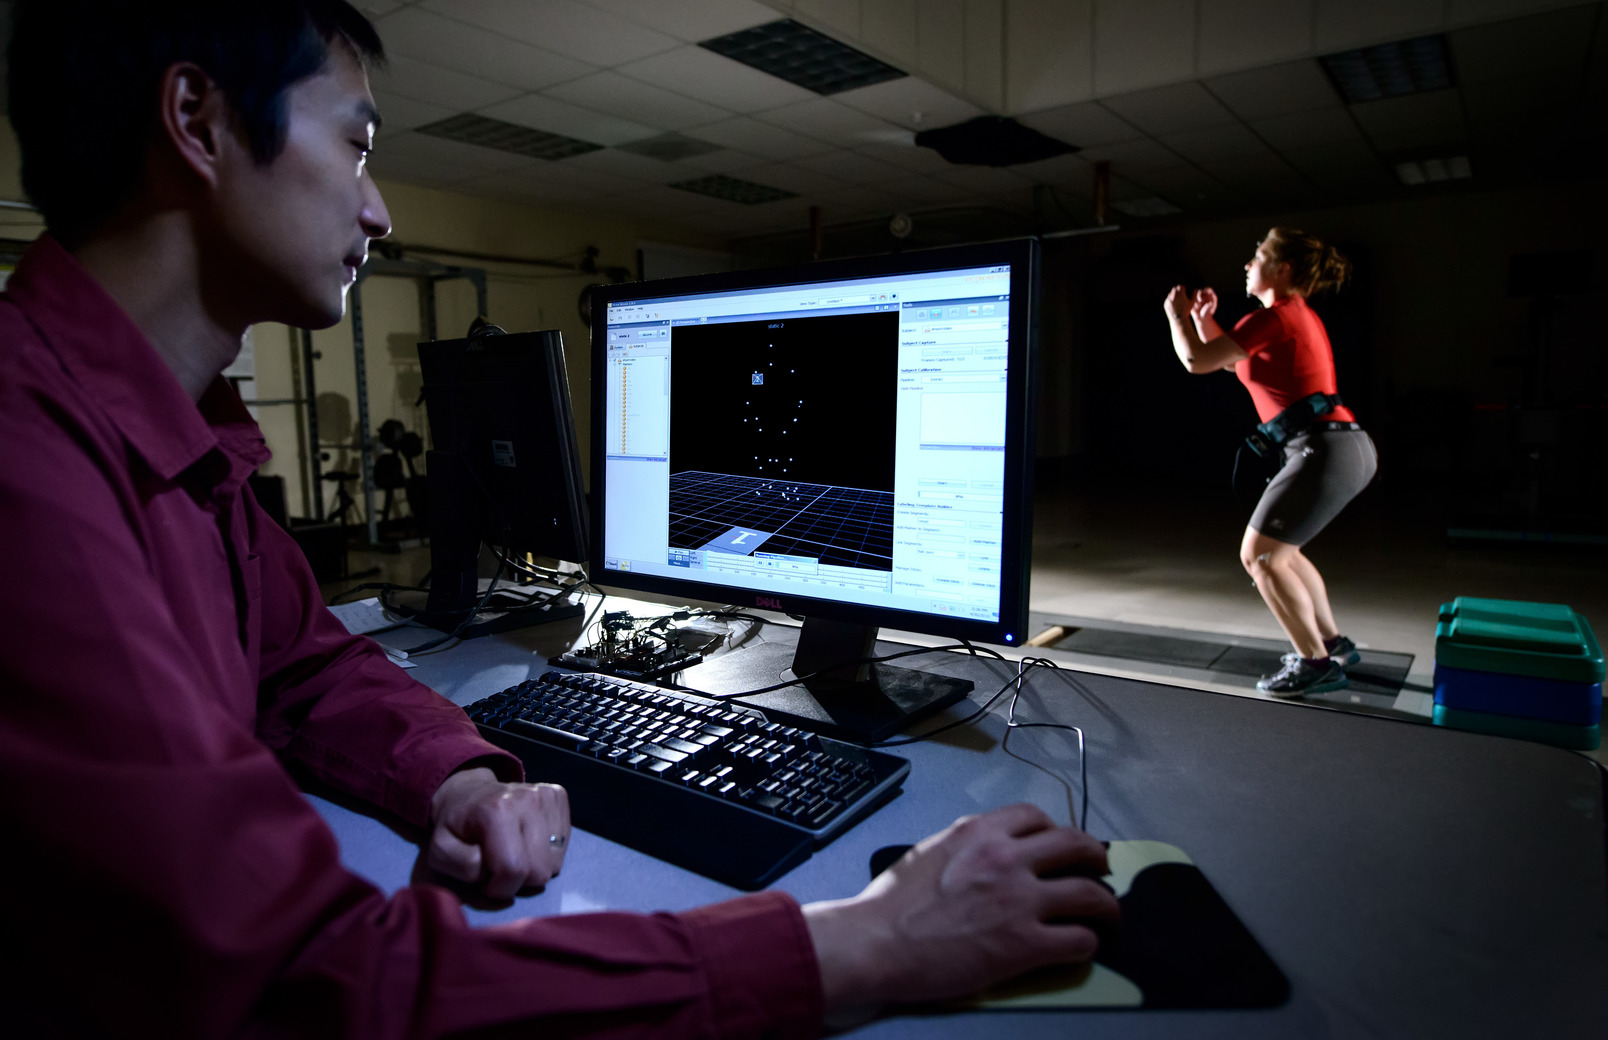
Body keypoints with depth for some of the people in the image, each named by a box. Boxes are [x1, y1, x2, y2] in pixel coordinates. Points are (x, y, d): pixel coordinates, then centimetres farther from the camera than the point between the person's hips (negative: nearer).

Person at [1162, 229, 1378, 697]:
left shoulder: (1274, 316, -10)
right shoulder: (1300, 315, 21)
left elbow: (1196, 361, -11)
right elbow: (1231, 362, 30)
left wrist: (1178, 316, 6)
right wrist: (1204, 320, 21)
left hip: (1324, 450, -10)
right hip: (1350, 447, 10)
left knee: (1259, 556, -5)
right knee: (1279, 551, 20)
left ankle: (1315, 663, 0)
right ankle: (1333, 643, 27)